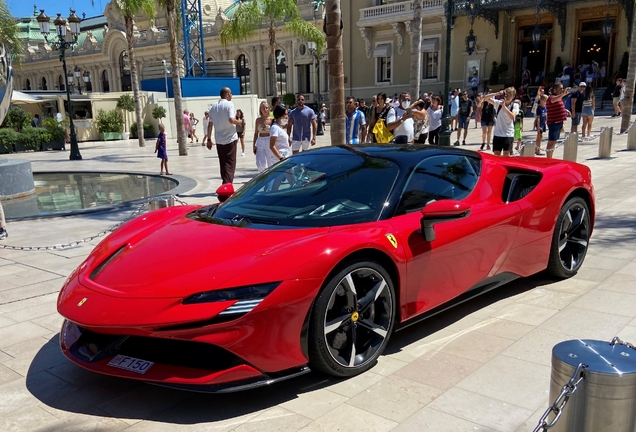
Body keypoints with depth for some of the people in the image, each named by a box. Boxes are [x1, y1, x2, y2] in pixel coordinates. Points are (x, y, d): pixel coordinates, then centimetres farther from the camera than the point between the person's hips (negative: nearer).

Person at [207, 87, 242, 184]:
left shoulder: (213, 107, 10)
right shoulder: (229, 104, -8)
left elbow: (210, 124, 9)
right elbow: (231, 120, -22)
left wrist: (209, 139, 13)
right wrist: (239, 122, -2)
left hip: (219, 140, 5)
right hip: (230, 139, -5)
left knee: (223, 163, 14)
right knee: (230, 163, -2)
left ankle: (225, 183, 20)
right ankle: (227, 184, -12)